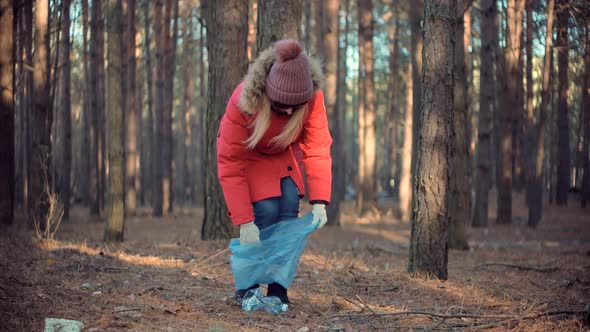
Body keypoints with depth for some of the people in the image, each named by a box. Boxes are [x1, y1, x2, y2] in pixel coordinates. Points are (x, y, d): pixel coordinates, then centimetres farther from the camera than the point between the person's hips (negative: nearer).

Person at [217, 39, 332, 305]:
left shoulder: (313, 96, -30)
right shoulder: (243, 101, -37)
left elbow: (318, 148, -26)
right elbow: (230, 164, -34)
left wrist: (319, 201, -36)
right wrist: (244, 223, -36)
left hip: (285, 156, 3)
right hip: (249, 156, -3)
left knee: (289, 210, -13)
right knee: (266, 211, -19)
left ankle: (278, 292, -5)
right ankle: (246, 289, -4)